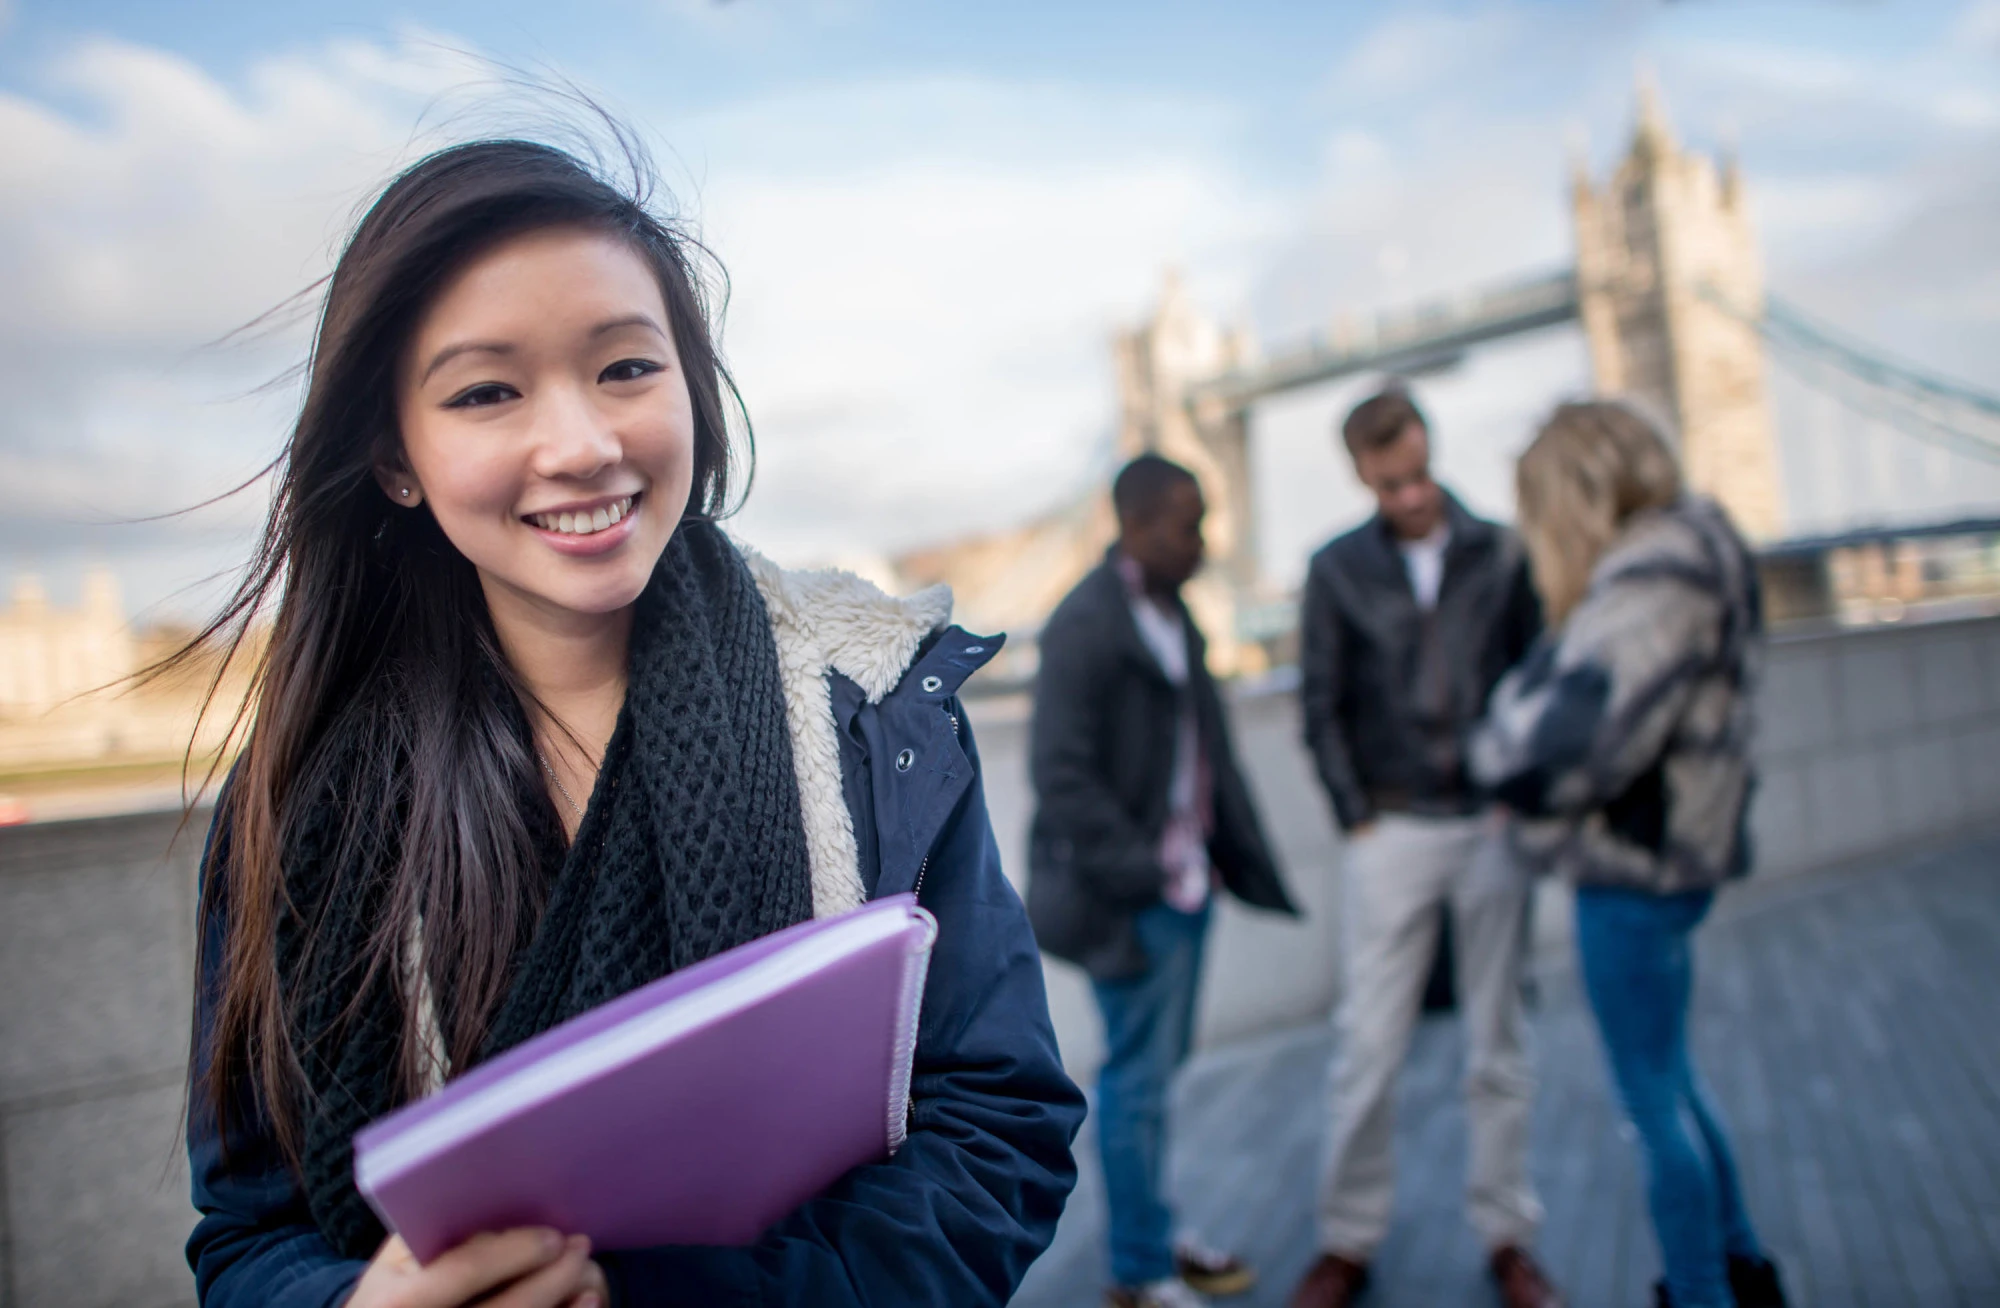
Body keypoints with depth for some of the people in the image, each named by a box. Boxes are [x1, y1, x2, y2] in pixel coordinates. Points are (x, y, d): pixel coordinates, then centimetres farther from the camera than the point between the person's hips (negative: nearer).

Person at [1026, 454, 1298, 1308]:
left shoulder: (1171, 610, 9)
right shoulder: (1086, 625, -16)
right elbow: (1060, 773, -18)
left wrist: (1220, 850, 6)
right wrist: (1136, 874, -17)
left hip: (1184, 876, 8)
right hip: (1130, 891, -8)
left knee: (1160, 1066, 18)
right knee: (1139, 1077, 5)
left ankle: (1154, 1232, 36)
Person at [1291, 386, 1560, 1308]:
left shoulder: (1500, 556, 4)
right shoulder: (1337, 570, 2)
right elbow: (1321, 707, 2)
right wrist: (1356, 816, -4)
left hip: (1493, 827, 1)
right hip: (1392, 832, -1)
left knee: (1498, 1044, 10)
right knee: (1368, 1045, 2)